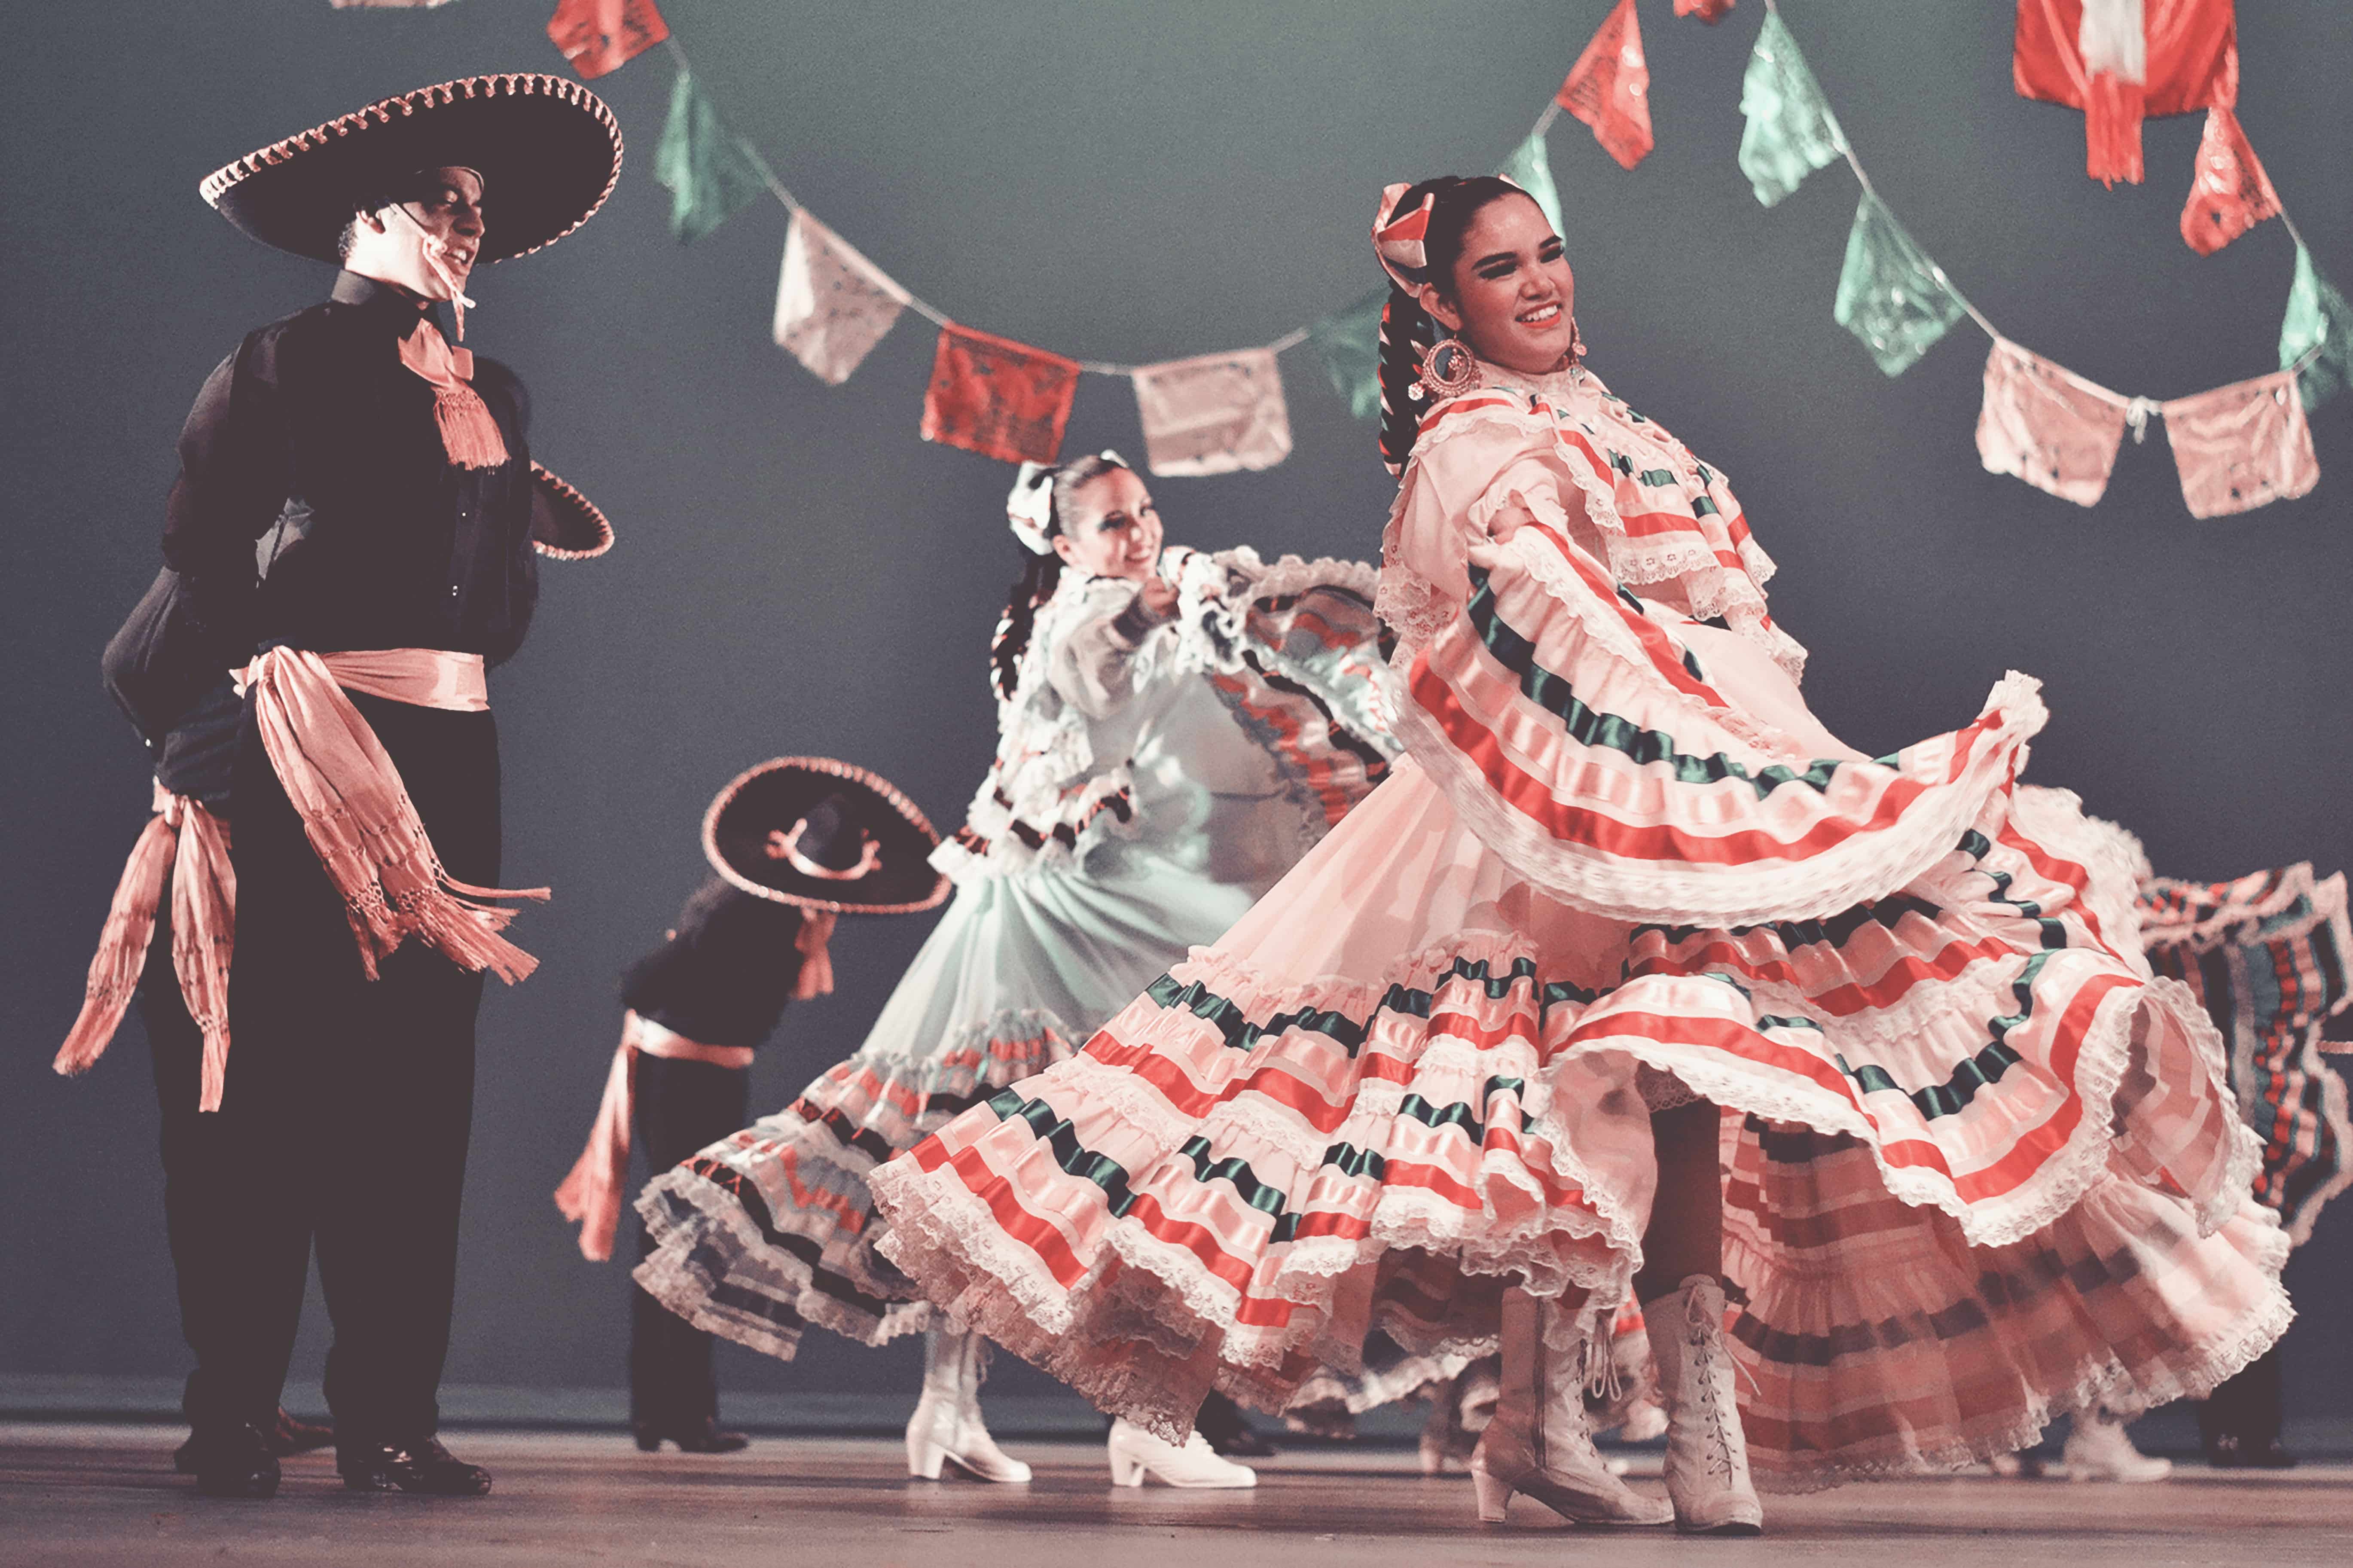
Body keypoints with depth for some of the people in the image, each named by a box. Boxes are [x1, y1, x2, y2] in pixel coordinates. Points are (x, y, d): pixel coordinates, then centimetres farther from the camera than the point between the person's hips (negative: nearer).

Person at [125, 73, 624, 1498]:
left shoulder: (496, 397, 20)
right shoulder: (285, 364, 3)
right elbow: (196, 556, -3)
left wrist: (509, 499, 5)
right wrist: (253, 671, -14)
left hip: (451, 745, 5)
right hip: (309, 742, -5)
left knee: (423, 1079, 2)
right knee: (283, 1070, -7)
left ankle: (391, 1417, 4)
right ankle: (234, 1419, -4)